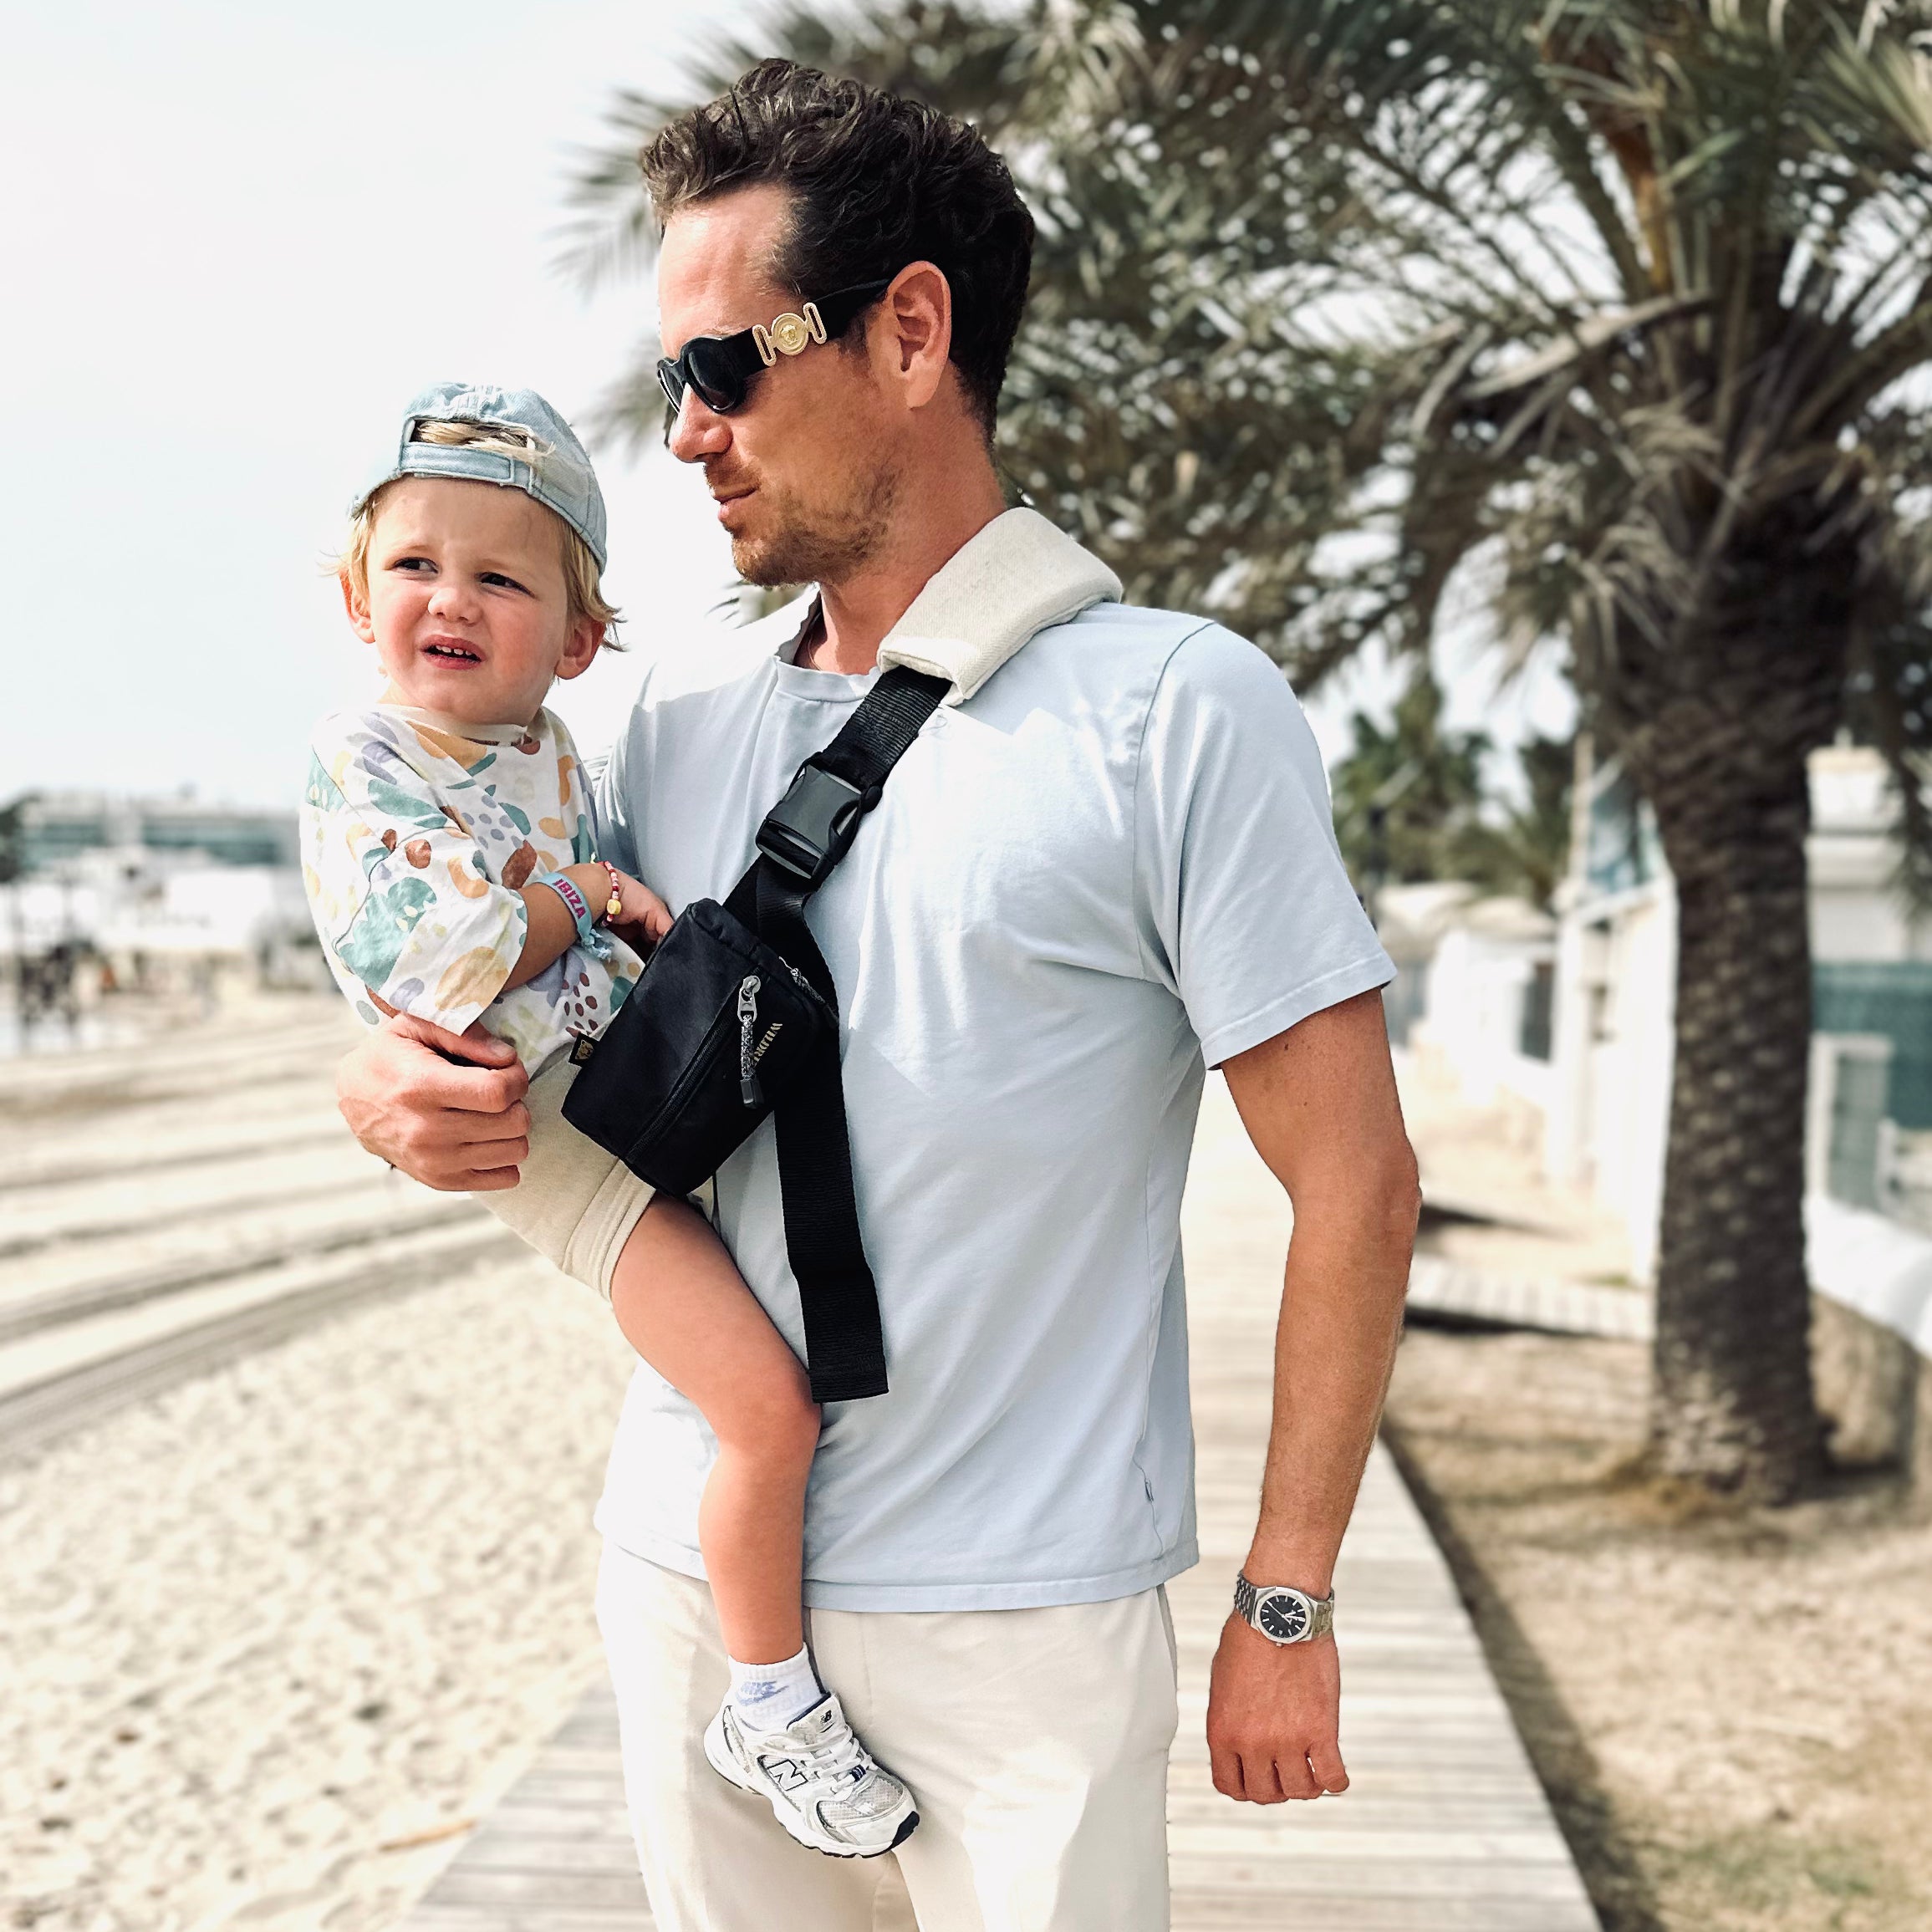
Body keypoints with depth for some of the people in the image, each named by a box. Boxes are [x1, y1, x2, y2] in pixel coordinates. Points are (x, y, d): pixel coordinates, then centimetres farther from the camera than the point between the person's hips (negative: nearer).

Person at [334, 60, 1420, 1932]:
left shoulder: (1172, 708, -10)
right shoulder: (680, 705, 7)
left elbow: (1351, 1178, -9)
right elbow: (522, 997, 17)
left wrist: (1287, 1600, -9)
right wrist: (392, 1080, -7)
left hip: (1019, 1618, -5)